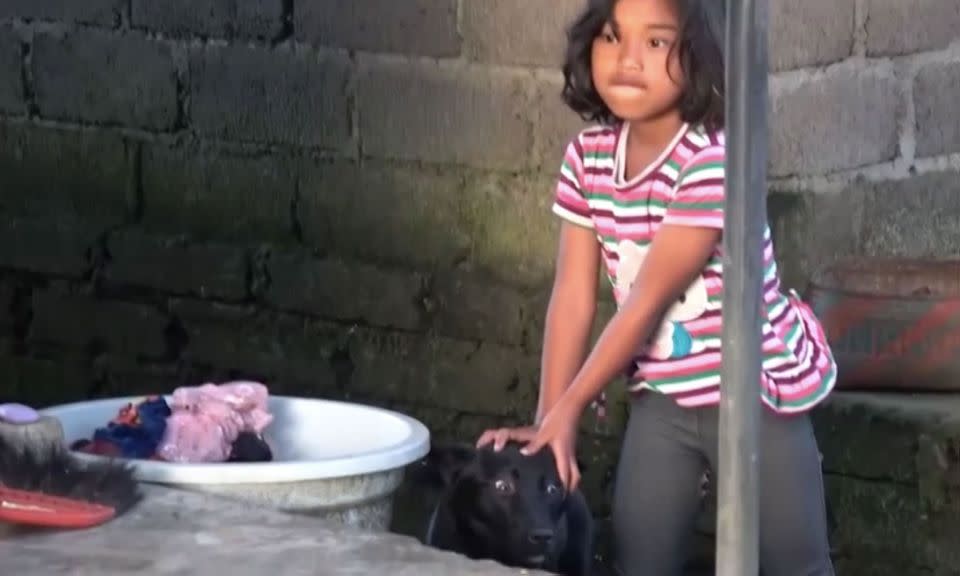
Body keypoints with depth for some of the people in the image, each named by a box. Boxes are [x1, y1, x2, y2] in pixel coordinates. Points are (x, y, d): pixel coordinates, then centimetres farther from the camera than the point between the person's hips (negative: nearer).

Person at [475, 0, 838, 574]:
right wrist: (547, 420, -8)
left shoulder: (714, 158, -24)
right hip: (661, 395, 6)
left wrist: (570, 407, -18)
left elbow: (650, 298, -22)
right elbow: (573, 296, -3)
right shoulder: (587, 156, -3)